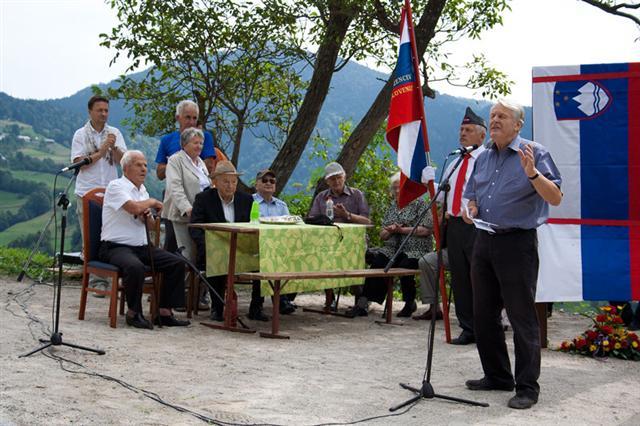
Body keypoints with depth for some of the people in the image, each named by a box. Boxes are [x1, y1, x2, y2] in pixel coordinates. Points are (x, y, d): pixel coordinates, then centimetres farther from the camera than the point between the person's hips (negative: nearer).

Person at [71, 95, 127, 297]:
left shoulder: (115, 133, 9)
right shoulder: (81, 134, 3)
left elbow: (123, 160, 1)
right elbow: (80, 163, -6)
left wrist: (113, 147, -17)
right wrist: (102, 150, -11)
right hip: (87, 193, -2)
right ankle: (96, 280, 2)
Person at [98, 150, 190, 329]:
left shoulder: (142, 189, 17)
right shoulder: (116, 186, -8)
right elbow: (134, 208, -26)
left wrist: (146, 216, -4)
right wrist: (152, 202, -6)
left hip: (142, 247, 8)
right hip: (116, 246, -8)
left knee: (177, 264, -8)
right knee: (135, 266, -38)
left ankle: (164, 312, -3)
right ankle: (133, 313, -17)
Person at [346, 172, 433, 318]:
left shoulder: (419, 203, 4)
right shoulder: (392, 206, 21)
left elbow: (427, 229, -10)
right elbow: (382, 235, 20)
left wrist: (402, 230, -12)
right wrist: (390, 231, -4)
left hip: (416, 251, -4)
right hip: (393, 250, 4)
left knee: (405, 265, -33)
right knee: (377, 262, -25)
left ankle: (410, 303, -8)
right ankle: (363, 303, -31)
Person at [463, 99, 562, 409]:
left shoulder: (534, 153, -6)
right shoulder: (483, 158, 14)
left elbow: (555, 198, -14)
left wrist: (532, 173, -28)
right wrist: (471, 209, 2)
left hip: (517, 242, -7)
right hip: (484, 242, 7)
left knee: (522, 317, -3)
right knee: (483, 315, 13)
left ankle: (527, 387, 5)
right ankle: (497, 376, 27)